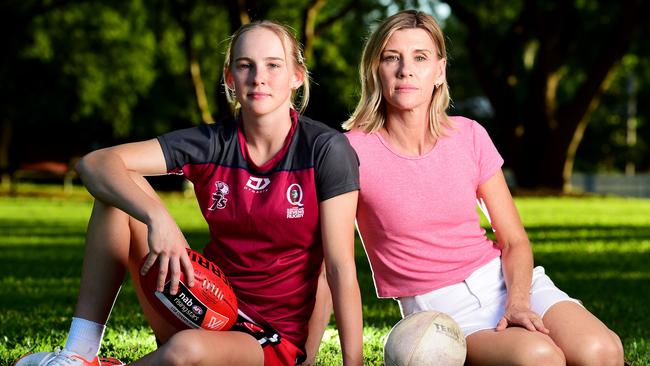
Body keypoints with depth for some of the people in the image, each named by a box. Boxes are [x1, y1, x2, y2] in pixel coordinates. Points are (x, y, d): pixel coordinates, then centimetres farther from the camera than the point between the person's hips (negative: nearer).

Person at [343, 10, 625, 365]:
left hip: (503, 279, 3)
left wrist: (517, 301, -15)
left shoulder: (469, 136, 1)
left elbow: (514, 241, 5)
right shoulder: (352, 151, -10)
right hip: (438, 307, -3)